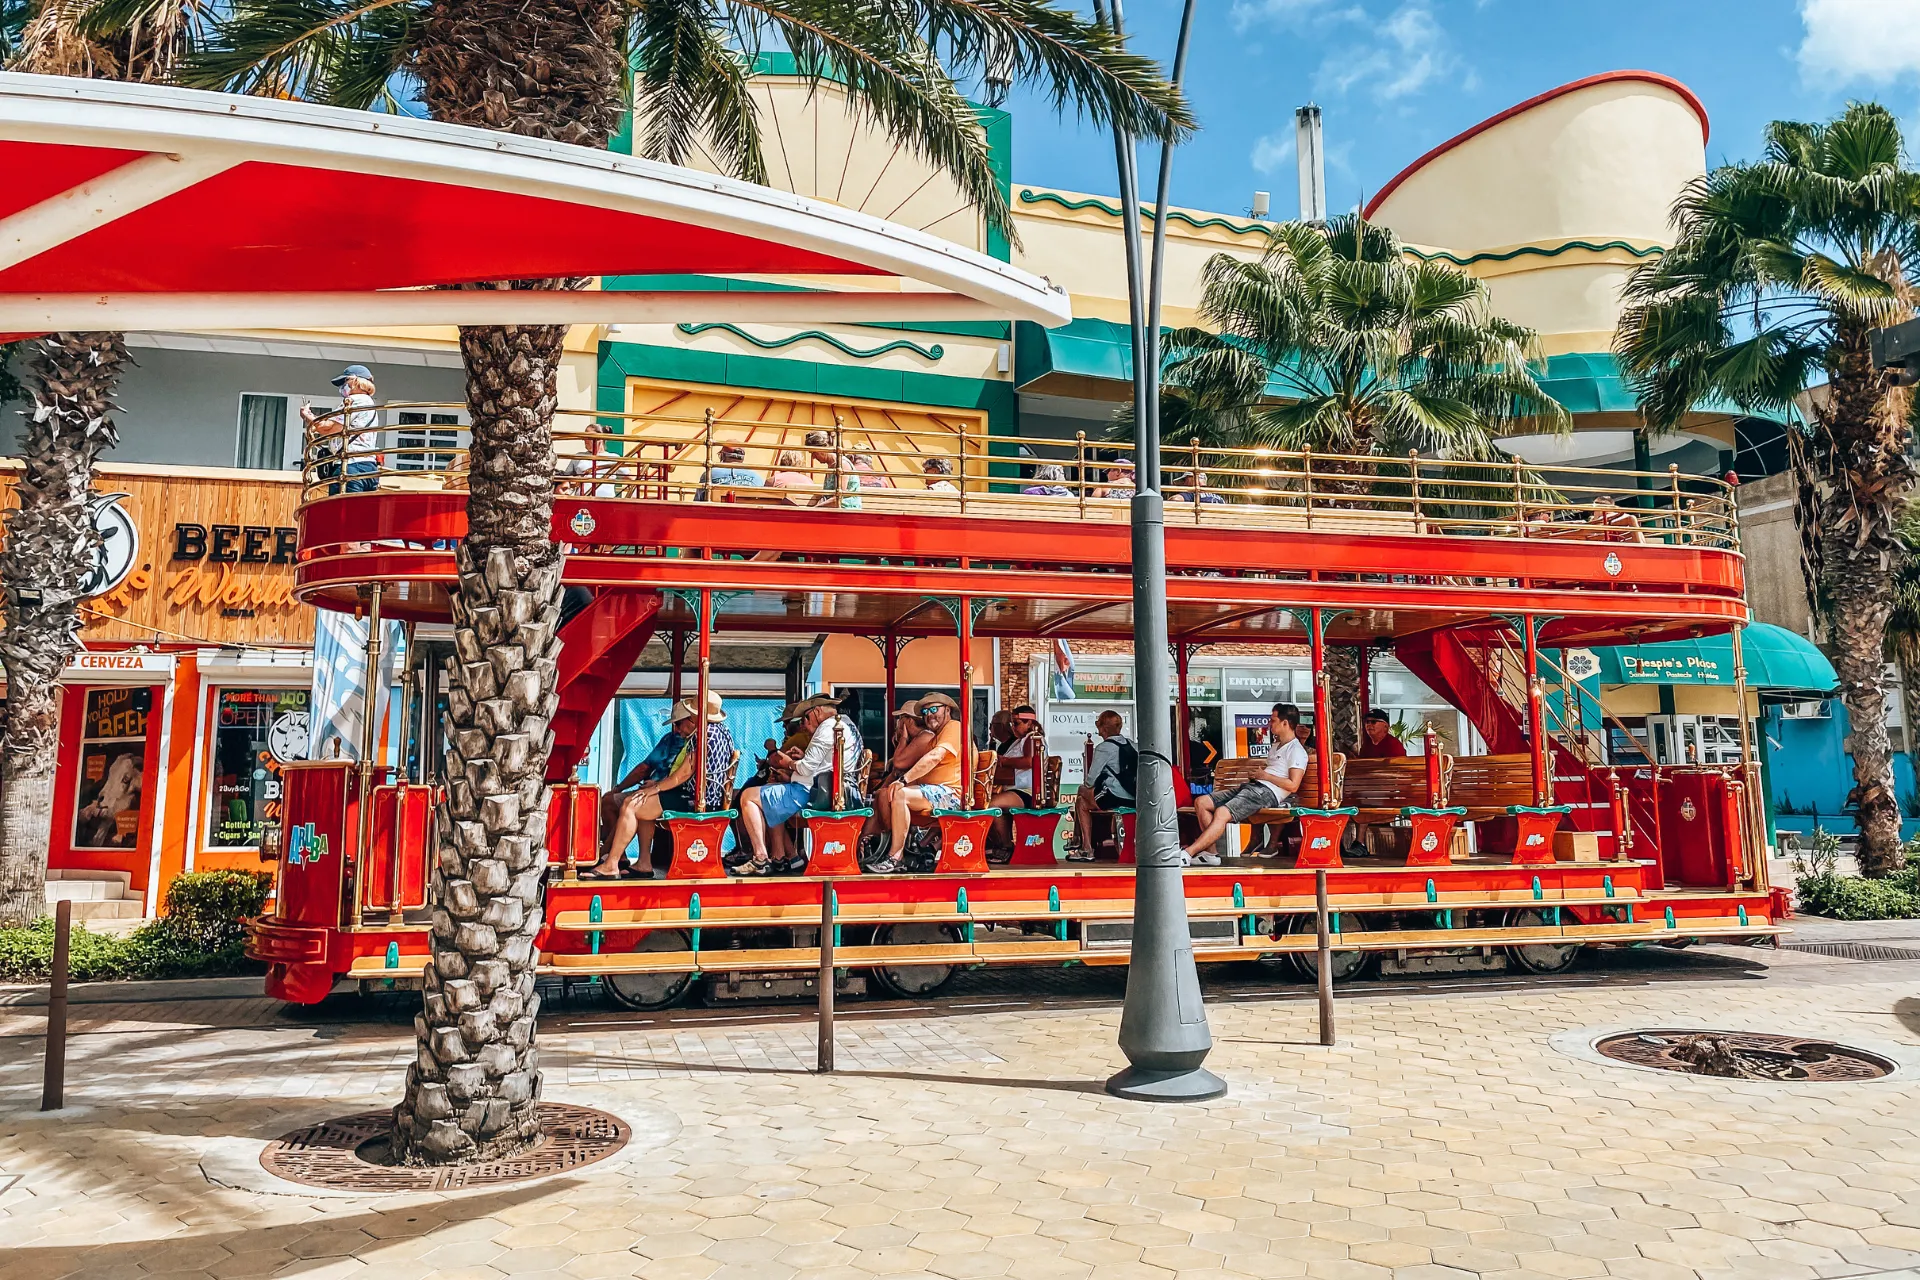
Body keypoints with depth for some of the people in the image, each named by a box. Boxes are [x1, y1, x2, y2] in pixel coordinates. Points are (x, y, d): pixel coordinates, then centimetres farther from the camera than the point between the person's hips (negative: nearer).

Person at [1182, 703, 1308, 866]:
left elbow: (1293, 785, -14)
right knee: (1201, 802, -6)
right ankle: (1210, 853, -12)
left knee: (1221, 813, -31)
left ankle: (1187, 854, -34)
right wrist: (1257, 772, 12)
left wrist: (1265, 776, -7)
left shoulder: (1297, 751, -3)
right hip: (1251, 786, 10)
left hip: (1266, 792, -10)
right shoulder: (1275, 746, 28)